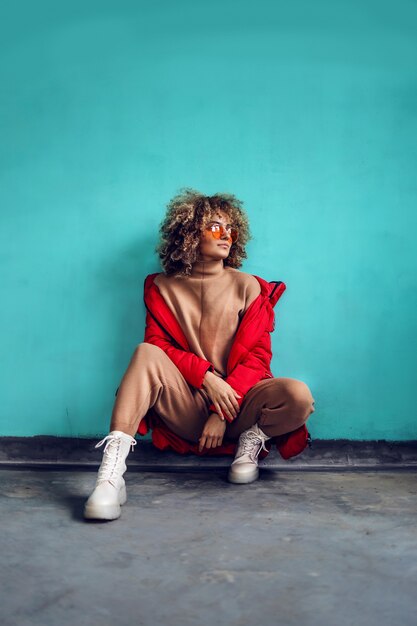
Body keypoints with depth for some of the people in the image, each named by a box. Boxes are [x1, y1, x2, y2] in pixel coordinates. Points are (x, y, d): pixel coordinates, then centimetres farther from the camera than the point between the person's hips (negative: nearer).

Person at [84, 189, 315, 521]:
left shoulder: (248, 287, 5)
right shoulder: (163, 287, 8)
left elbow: (257, 356, -1)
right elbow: (158, 344, -1)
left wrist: (222, 413, -13)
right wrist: (207, 378, -18)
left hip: (235, 403, 0)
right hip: (187, 405, 1)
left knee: (299, 396, -29)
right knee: (146, 354, -29)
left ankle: (254, 438, 2)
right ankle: (111, 475, -37)